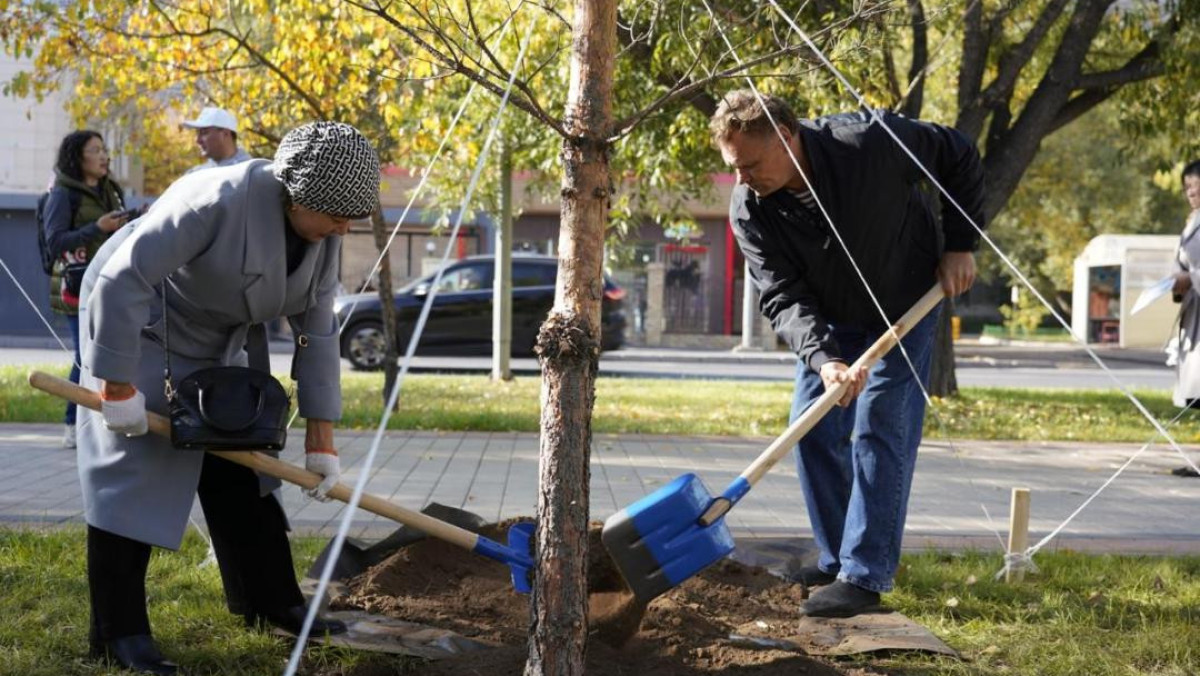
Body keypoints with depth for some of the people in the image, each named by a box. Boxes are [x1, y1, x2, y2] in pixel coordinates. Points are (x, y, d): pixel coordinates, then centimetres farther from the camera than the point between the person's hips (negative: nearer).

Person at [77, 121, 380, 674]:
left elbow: (317, 333, -3)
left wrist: (320, 440, -4)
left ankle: (273, 603, 19)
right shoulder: (220, 201, -35)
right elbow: (121, 280, -34)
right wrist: (118, 385, -31)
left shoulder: (324, 237, -10)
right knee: (130, 472, -9)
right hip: (136, 326, -8)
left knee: (238, 468, 10)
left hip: (211, 345, 8)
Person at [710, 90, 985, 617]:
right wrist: (822, 358, -44)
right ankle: (836, 560, 14)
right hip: (830, 321, 4)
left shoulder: (870, 142, -31)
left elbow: (960, 158, -14)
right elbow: (782, 297, -26)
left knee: (878, 428, -13)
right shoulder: (749, 209, -22)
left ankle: (865, 576, -12)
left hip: (906, 309, -4)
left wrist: (960, 245, -15)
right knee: (812, 429, 1)